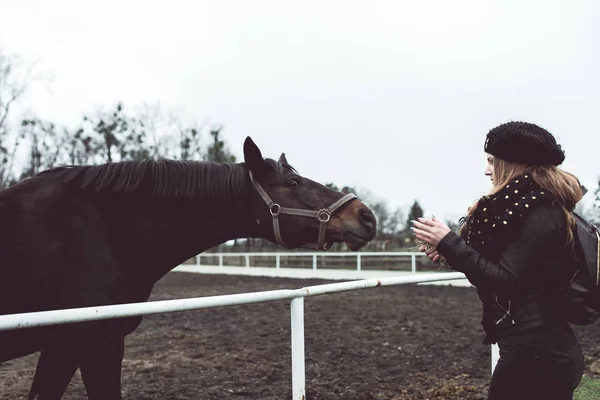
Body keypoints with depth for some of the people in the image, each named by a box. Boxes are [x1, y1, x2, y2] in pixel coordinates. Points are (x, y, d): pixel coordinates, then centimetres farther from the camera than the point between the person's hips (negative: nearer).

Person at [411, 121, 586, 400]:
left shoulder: (539, 213, -18)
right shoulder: (537, 206, 13)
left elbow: (505, 281, -23)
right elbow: (500, 267, 15)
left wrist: (449, 243, -19)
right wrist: (449, 253, 3)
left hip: (535, 352, -10)